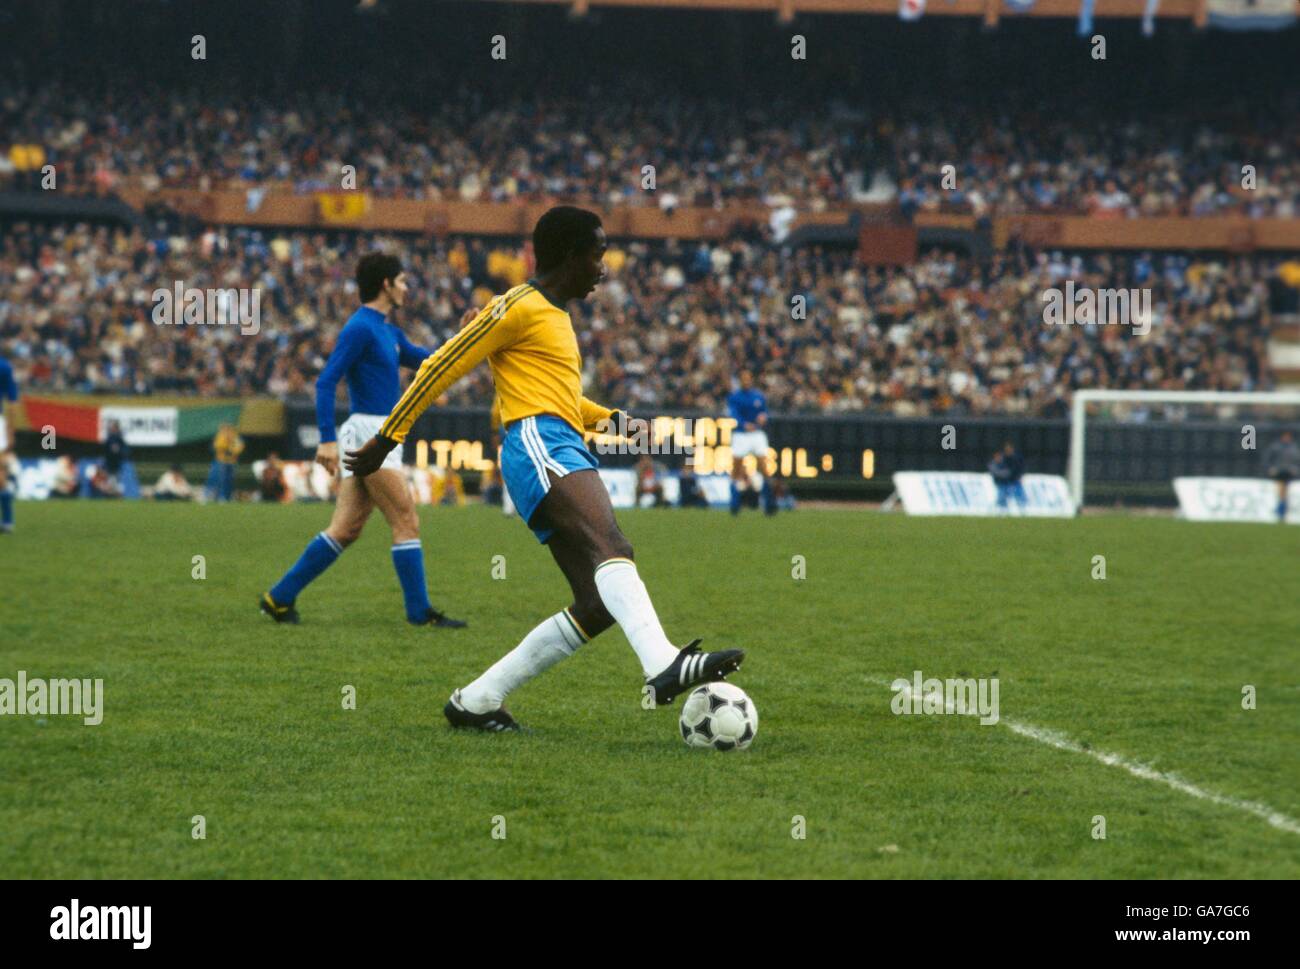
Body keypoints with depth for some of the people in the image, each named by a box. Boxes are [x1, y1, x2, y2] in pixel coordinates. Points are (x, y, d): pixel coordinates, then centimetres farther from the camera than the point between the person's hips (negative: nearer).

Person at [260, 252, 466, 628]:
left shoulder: (388, 331, 17)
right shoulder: (360, 327, -12)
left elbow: (426, 361, 23)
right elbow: (326, 382, -17)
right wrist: (327, 440, -23)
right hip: (368, 432, -10)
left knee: (345, 529, 7)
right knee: (406, 522, -6)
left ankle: (280, 597, 10)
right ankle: (419, 611, -1)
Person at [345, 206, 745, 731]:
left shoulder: (556, 315, 29)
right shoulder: (519, 307, 0)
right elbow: (440, 369, 0)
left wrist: (609, 418, 24)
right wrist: (387, 439, -1)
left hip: (565, 458, 10)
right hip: (538, 445, -10)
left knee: (599, 605, 0)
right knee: (611, 548, -33)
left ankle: (475, 700, 5)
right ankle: (663, 666, -56)